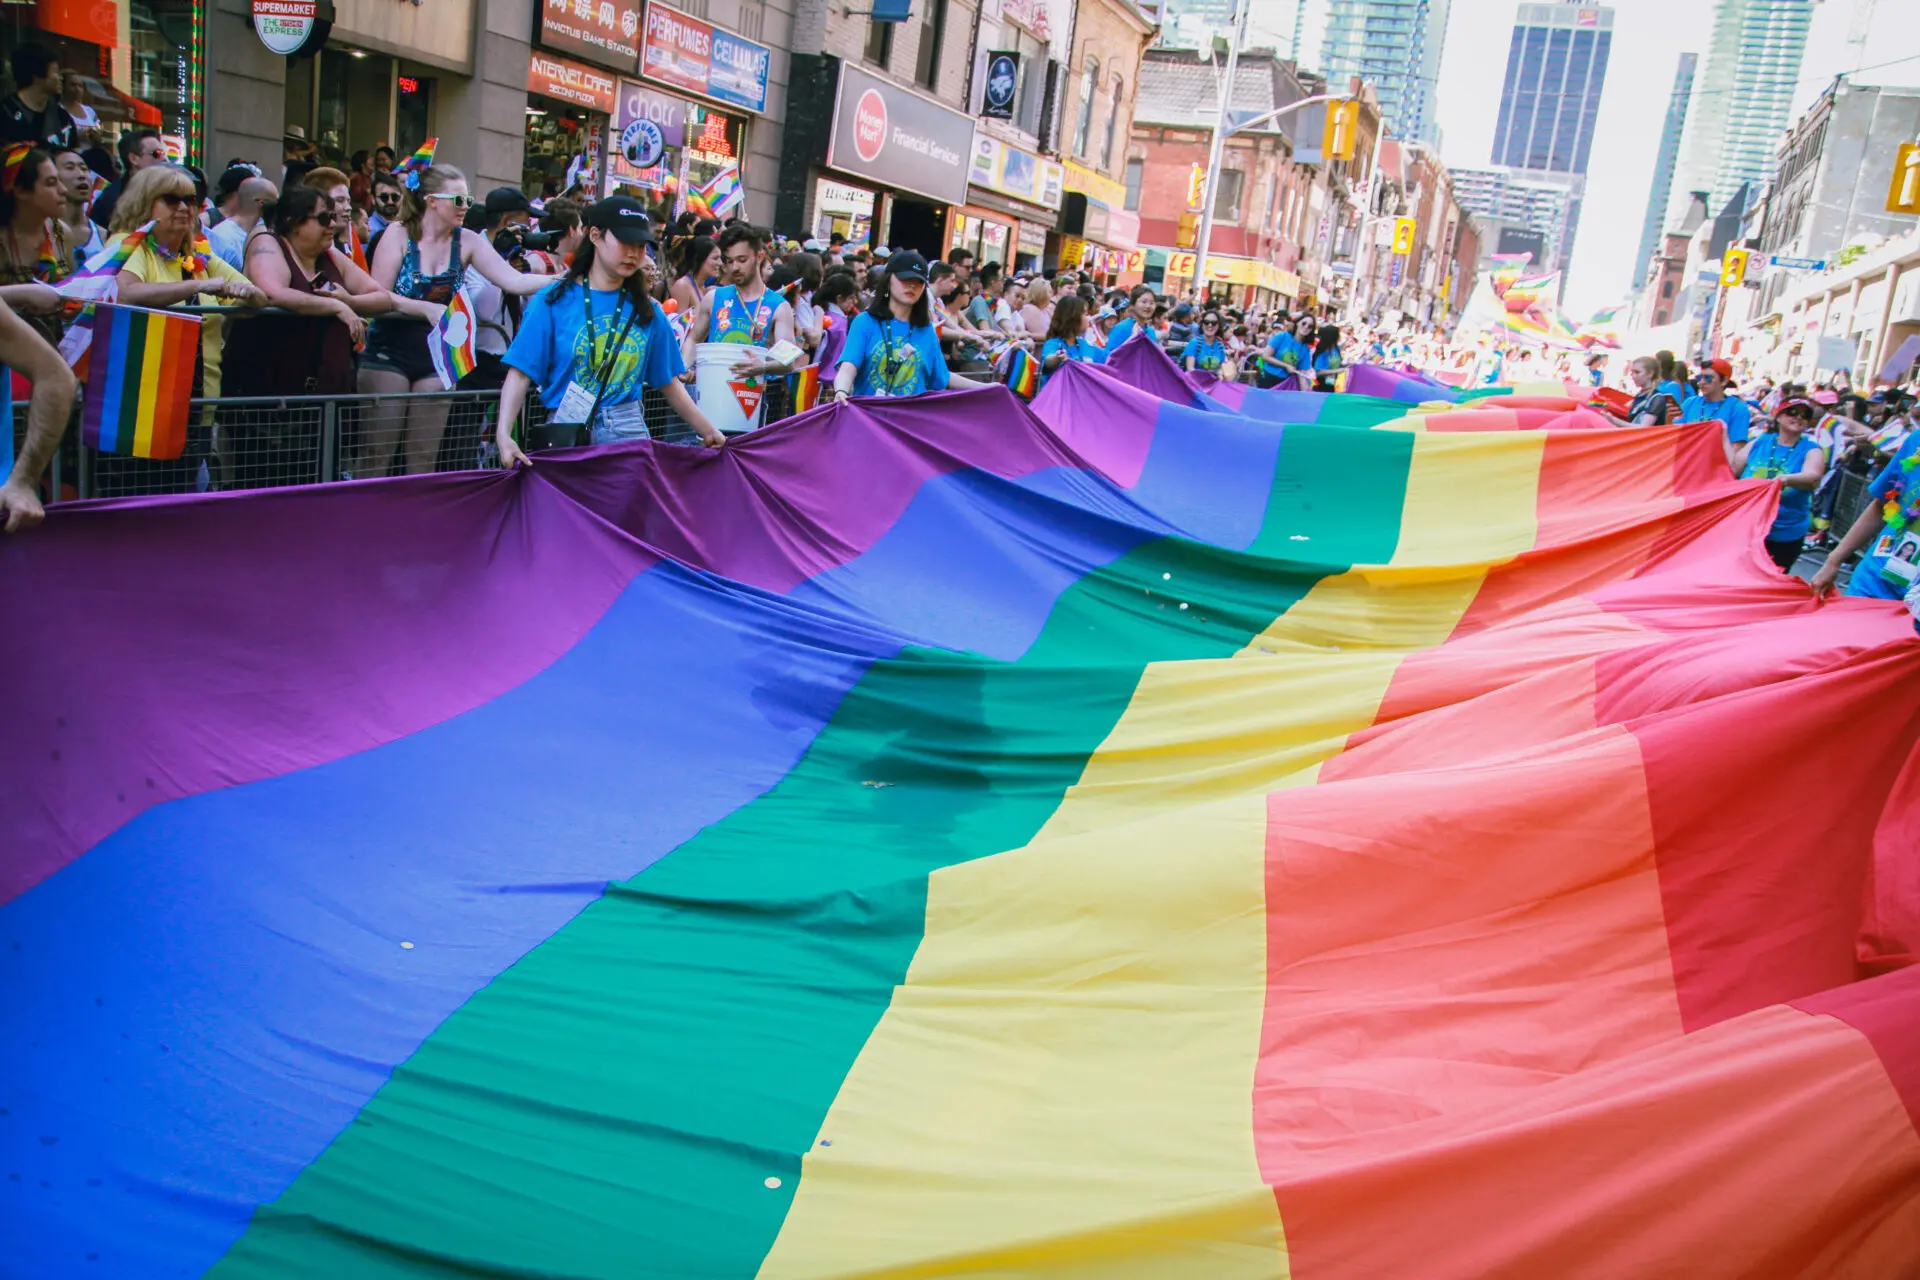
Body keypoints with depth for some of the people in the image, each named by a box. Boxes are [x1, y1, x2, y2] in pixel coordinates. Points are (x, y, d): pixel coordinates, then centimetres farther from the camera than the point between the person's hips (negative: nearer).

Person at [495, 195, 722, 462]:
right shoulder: (554, 301, 0)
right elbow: (520, 374, -6)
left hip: (630, 432, 3)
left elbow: (669, 383, 17)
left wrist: (709, 432, 16)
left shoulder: (647, 311, 9)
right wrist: (503, 435, -20)